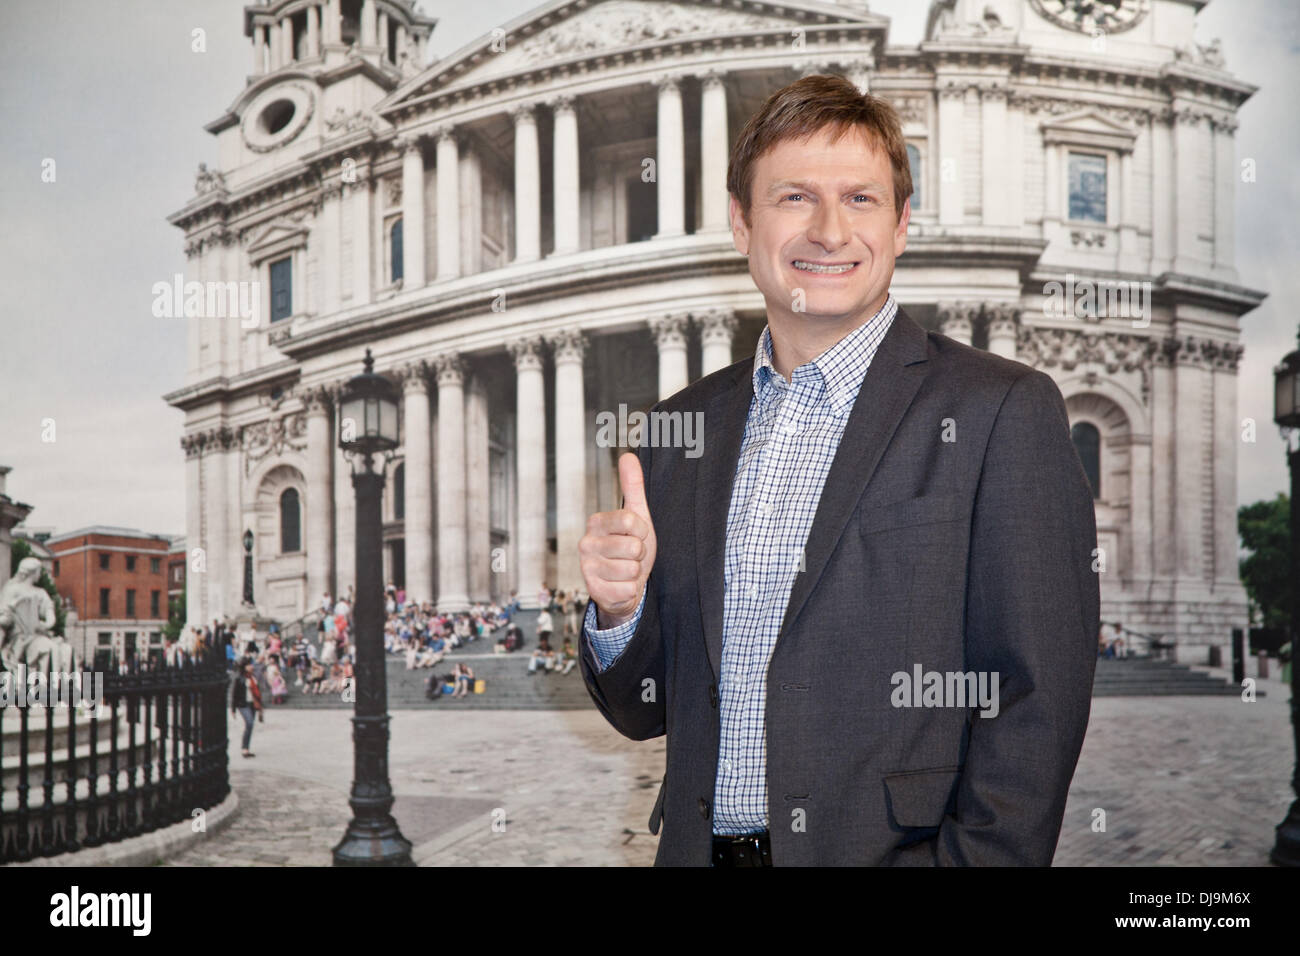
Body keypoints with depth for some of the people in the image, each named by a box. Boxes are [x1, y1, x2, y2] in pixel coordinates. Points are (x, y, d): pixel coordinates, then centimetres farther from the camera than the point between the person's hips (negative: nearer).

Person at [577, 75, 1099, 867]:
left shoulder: (1005, 413, -8)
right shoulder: (682, 427, 7)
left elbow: (1037, 703, -11)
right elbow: (646, 711, 10)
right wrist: (620, 607, -8)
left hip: (891, 850, -4)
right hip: (702, 849, 4)